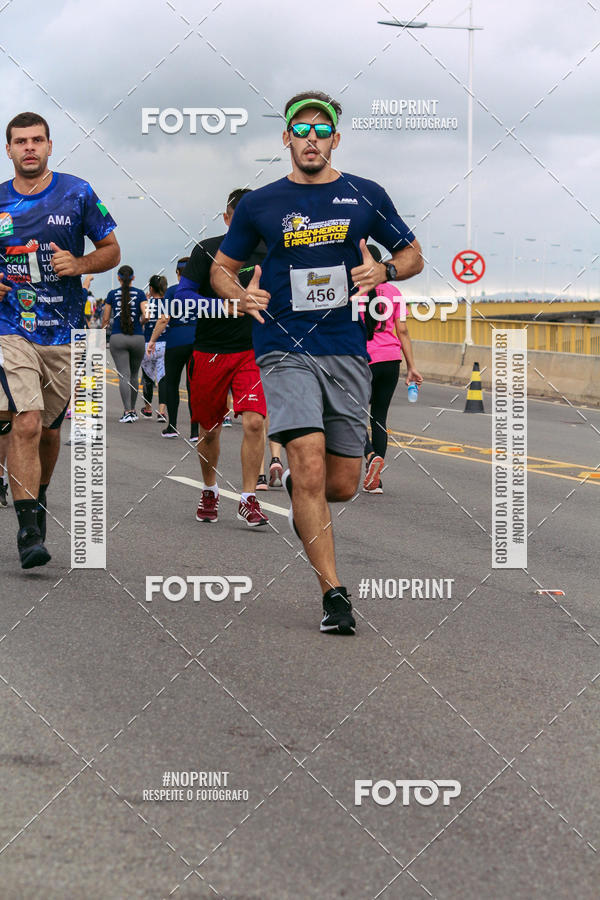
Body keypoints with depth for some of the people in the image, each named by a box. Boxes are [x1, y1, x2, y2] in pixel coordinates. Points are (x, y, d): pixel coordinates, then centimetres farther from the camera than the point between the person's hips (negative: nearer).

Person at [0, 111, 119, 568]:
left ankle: (40, 497, 39)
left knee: (49, 427, 13)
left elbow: (112, 251, 6)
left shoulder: (76, 194, 0)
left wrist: (79, 264, -14)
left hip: (65, 330, 1)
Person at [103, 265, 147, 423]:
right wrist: (140, 324, 12)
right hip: (137, 338, 1)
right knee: (134, 374, 17)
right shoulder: (139, 294, 1)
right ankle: (133, 410, 24)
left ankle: (127, 413, -17)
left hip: (117, 338, -1)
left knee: (124, 375, -6)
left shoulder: (112, 294, 3)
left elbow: (105, 318, 5)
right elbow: (146, 315, -9)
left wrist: (103, 327, 25)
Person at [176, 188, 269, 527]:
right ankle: (210, 493, 32)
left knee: (254, 422, -17)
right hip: (209, 350, 0)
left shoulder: (268, 254, 5)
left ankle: (249, 499, -9)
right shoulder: (207, 250, -2)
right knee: (209, 429, 10)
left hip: (251, 351, 0)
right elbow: (183, 294, -8)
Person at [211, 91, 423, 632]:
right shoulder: (260, 204, 6)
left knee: (342, 485, 5)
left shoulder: (365, 197, 8)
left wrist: (384, 272, -7)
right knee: (311, 466, -19)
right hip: (284, 349, -2)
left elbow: (413, 255, 16)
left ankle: (297, 490, 42)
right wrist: (239, 295, -7)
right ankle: (333, 593, -14)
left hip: (347, 352, 2)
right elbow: (222, 268, 15)